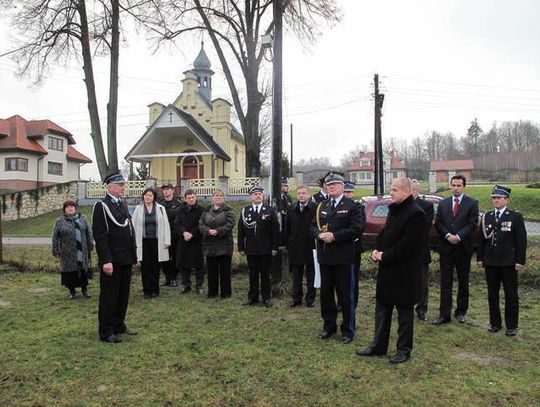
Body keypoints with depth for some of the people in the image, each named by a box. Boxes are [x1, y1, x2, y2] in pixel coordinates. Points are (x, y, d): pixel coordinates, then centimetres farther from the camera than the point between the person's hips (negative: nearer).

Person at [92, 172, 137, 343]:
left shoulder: (123, 205, 15)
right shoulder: (101, 206, -10)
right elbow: (100, 236, -16)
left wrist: (133, 255, 15)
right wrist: (106, 261, -21)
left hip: (126, 260, 8)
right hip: (112, 261, -8)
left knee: (123, 295, 15)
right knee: (109, 296, 3)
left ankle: (119, 325, 29)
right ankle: (106, 332, 14)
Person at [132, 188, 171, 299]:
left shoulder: (160, 208, 2)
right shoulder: (138, 209, 3)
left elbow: (166, 225, 1)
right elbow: (134, 226, 4)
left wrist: (167, 241, -4)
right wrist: (134, 242, -3)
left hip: (157, 241, 0)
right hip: (143, 242, 0)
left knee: (155, 267, 6)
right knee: (145, 267, 4)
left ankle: (154, 290, 18)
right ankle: (146, 290, 16)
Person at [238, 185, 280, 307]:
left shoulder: (270, 210, 0)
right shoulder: (245, 211, 3)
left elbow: (275, 230, -1)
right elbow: (241, 231, 4)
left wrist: (274, 247, -5)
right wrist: (241, 248, 0)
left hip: (266, 249, -1)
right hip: (250, 249, 1)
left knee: (265, 274, 8)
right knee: (253, 274, 10)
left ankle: (266, 298, 19)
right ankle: (253, 298, 21)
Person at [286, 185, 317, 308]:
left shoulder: (315, 208, -7)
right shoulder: (291, 209, 7)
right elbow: (288, 229, 10)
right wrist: (288, 244, 5)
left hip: (311, 247, -4)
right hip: (295, 247, 4)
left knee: (311, 274, 8)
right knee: (296, 275, 12)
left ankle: (310, 298, 19)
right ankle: (296, 297, 23)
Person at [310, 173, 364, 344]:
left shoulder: (353, 206, -4)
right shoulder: (322, 206, 14)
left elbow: (357, 228, -14)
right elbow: (314, 226, 13)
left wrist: (334, 236, -20)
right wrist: (319, 235, -10)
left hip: (343, 257, -5)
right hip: (325, 256, 6)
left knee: (345, 295, 4)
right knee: (326, 293, 14)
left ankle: (348, 330, 19)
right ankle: (329, 326, 30)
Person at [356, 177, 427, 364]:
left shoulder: (416, 214, -18)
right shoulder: (393, 209, 11)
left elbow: (407, 244, -22)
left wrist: (385, 256, -16)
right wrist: (377, 250, 0)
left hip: (404, 272, -9)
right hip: (387, 269, 9)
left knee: (404, 310, 7)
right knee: (382, 307, 16)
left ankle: (404, 350, 23)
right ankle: (378, 345, 28)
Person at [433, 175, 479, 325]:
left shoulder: (472, 203, 1)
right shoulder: (443, 203, 10)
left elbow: (472, 223, -7)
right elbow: (438, 223, 4)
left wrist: (458, 237, -17)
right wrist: (448, 235, -12)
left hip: (463, 248, -1)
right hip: (446, 248, 2)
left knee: (463, 282, 10)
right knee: (445, 282, 2)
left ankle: (461, 312, 24)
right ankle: (444, 314, 5)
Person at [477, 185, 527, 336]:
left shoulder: (516, 217, -2)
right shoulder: (486, 217, 8)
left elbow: (521, 240, -5)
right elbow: (482, 239, 10)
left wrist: (520, 260, -10)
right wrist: (480, 258, 6)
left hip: (508, 263, -3)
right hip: (490, 262, 4)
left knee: (511, 295, 5)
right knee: (492, 294, 10)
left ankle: (511, 326, 17)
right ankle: (495, 323, 22)